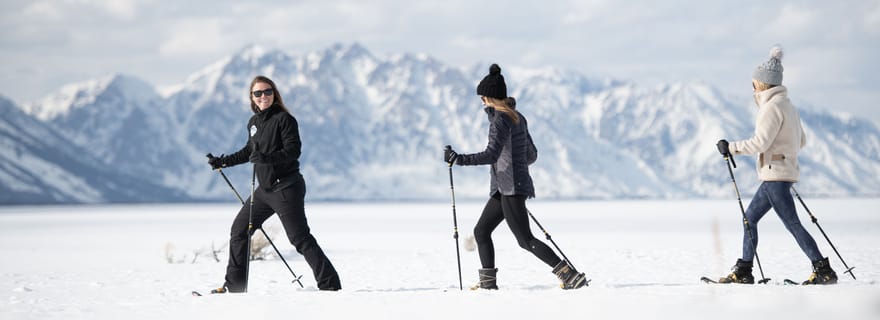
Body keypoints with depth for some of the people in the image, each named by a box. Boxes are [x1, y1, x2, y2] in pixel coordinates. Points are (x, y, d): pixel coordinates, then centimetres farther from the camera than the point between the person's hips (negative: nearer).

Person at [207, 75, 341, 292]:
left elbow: (293, 151, -19)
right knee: (239, 230, 10)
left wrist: (267, 158, -33)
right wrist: (223, 162, 27)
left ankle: (330, 285, -10)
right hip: (265, 189, 8)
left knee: (300, 238, -12)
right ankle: (234, 285, 19)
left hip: (286, 188, -8)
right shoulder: (253, 122, 13)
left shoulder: (284, 119, -10)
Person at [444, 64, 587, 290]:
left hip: (510, 188, -10)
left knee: (526, 240, -10)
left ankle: (571, 276, -14)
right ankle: (487, 282, 15)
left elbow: (491, 154, -24)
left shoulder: (500, 119, -14)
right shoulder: (517, 117, 14)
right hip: (504, 189, 10)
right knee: (481, 231, 14)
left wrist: (458, 159, -20)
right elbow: (532, 155, 20)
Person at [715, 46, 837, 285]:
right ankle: (743, 272, 15)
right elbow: (801, 140, 22)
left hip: (775, 174, -10)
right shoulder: (787, 105, 16)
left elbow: (760, 142, -20)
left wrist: (731, 148, -11)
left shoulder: (773, 106, -14)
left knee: (792, 224, -9)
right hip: (776, 175, 10)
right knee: (750, 218, 13)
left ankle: (824, 271, -9)